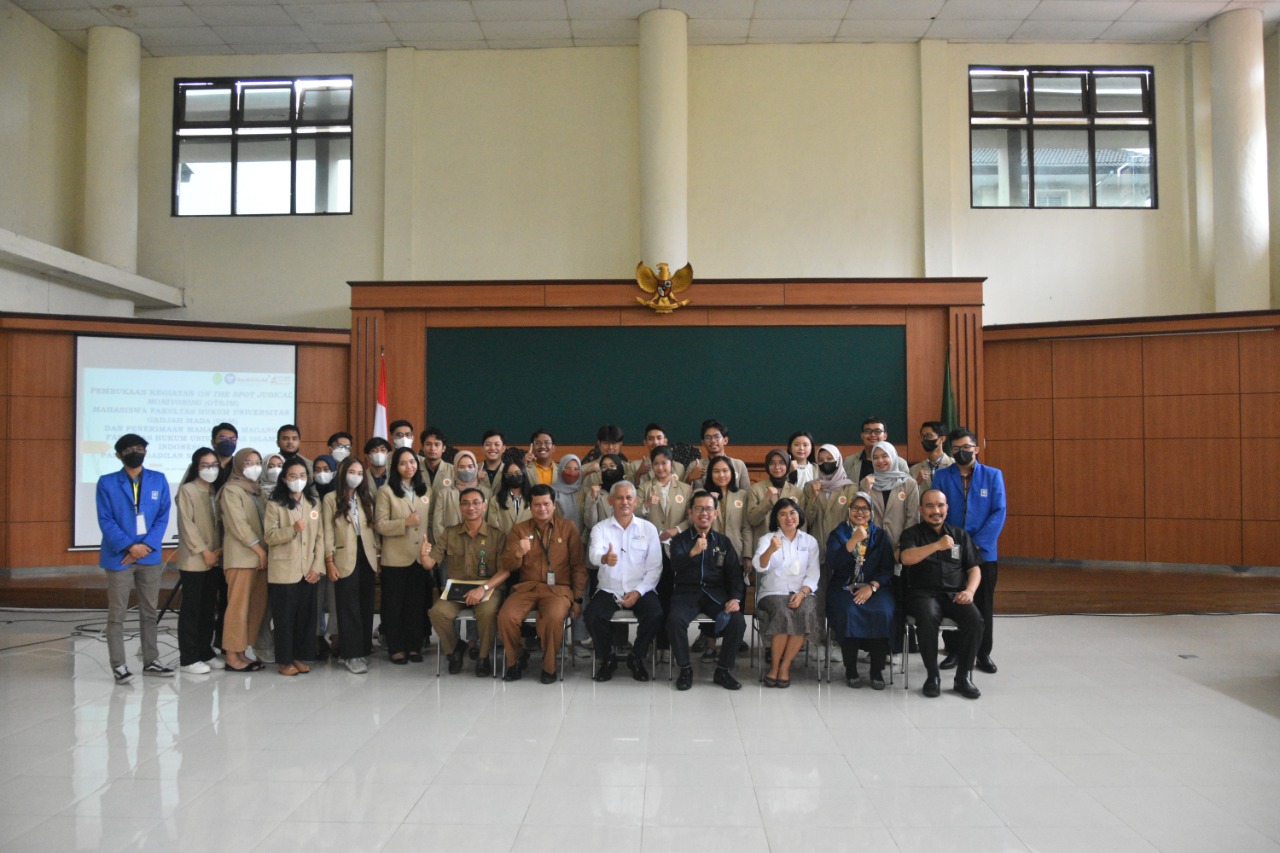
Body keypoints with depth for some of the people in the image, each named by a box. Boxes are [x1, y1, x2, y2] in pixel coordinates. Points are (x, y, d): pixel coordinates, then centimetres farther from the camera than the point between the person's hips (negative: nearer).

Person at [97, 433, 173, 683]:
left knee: (149, 612, 11)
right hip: (119, 556, -2)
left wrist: (147, 545, -11)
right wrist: (129, 547, -16)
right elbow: (105, 521, -6)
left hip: (150, 556, 3)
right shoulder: (107, 483, 0)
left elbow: (163, 516, 1)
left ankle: (151, 661, 20)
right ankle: (118, 666, 7)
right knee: (117, 614, 0)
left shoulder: (158, 480, 6)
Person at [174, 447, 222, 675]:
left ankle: (205, 652, 17)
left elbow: (220, 523, 12)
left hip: (215, 559, 6)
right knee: (191, 608, -3)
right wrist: (204, 551, -13)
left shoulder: (217, 491, 14)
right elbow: (187, 524, -11)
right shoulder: (187, 490, -5)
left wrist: (219, 550, -3)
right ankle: (188, 658, 1)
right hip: (194, 559, -6)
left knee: (208, 608, 10)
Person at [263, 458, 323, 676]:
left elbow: (320, 537, 6)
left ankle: (299, 656, 20)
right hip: (284, 571, -4)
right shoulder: (275, 504, -4)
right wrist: (292, 530, -25)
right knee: (285, 616, 3)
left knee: (306, 615, 8)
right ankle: (284, 660, 13)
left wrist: (317, 566, -3)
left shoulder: (314, 502, 8)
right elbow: (269, 537, -9)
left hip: (308, 570, 4)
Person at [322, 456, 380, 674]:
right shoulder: (330, 499, -1)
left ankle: (364, 649, 17)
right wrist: (329, 561, -10)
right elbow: (328, 532, -4)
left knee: (366, 605, 8)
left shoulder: (367, 498, 12)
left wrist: (379, 555, 6)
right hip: (345, 560, -4)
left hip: (366, 558, 4)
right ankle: (352, 654, 5)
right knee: (349, 607, -1)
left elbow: (374, 528, 11)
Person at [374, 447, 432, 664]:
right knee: (394, 604, 4)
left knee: (417, 604, 7)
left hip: (420, 557, 4)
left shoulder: (424, 491, 11)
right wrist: (405, 522, -22)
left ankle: (414, 646, 17)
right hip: (395, 558, -4)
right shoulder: (386, 491, -4)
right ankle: (395, 648, 14)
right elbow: (380, 524, -11)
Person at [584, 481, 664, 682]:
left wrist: (638, 592, -13)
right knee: (591, 617, -27)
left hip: (640, 590, 0)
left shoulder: (648, 529, 4)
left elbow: (655, 567, 1)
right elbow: (593, 554, -18)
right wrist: (604, 558, -43)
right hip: (609, 590, 0)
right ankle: (607, 659, 1)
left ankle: (636, 657, 1)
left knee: (655, 617, -28)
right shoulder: (600, 528, 2)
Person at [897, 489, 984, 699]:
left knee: (975, 619, -27)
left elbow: (974, 568, 16)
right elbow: (906, 558, -13)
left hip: (955, 594, 3)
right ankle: (932, 675, -18)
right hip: (923, 593, -3)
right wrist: (936, 545, -26)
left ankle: (964, 676, -12)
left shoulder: (960, 535, 19)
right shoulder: (912, 534, 8)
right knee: (928, 619, -35)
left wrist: (970, 590, -4)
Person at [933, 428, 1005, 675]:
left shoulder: (993, 475, 1)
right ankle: (953, 651, 18)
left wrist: (978, 542, -13)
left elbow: (998, 513, -5)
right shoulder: (942, 477, 2)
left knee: (983, 605, 8)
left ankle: (983, 653, 21)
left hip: (984, 551, 0)